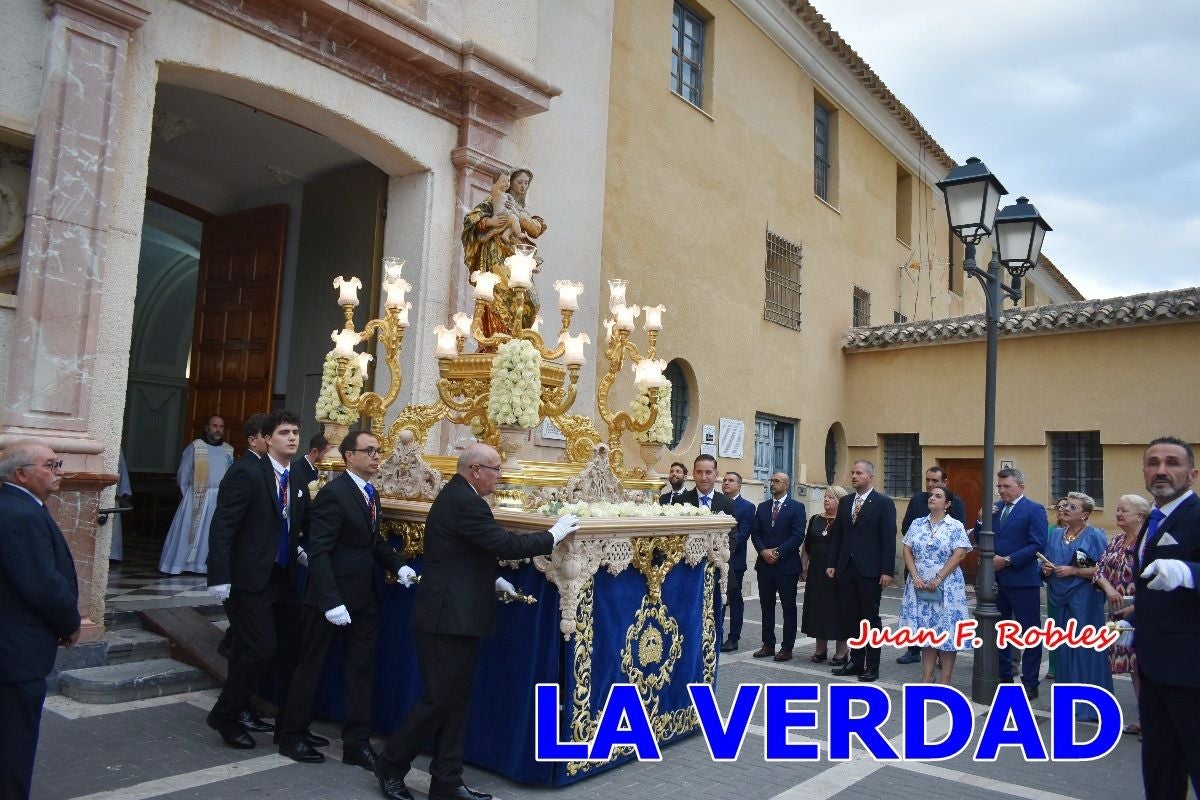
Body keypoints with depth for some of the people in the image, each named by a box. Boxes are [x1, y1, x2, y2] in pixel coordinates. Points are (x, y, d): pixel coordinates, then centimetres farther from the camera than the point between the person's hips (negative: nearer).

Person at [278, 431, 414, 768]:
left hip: (364, 597, 8)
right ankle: (291, 737, 27)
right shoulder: (334, 493, -18)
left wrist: (398, 566, -1)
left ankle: (357, 743, 21)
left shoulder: (370, 493, 9)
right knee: (310, 666, 9)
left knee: (362, 669, 11)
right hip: (331, 597, -8)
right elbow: (318, 552, -22)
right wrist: (331, 601, -27)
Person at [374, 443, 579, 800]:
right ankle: (390, 767, 18)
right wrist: (553, 535, -11)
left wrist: (492, 581, 10)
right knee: (438, 700, 1)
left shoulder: (456, 496, 13)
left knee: (456, 701, 13)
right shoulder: (465, 502, -20)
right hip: (448, 619, -11)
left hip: (454, 615, 11)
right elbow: (504, 544, -22)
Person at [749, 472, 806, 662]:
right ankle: (768, 645, 19)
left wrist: (778, 552, -15)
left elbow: (798, 535, -11)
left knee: (788, 607, 4)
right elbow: (755, 532, 8)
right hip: (764, 564, 5)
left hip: (787, 565, -4)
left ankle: (787, 648, 11)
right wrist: (763, 551, -9)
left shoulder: (797, 507, -3)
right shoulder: (762, 507, 11)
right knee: (766, 606, 10)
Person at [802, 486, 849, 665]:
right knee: (817, 609, 9)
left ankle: (841, 652, 12)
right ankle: (821, 649, 20)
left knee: (837, 609, 2)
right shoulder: (815, 519, 9)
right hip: (816, 572, 5)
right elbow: (806, 546, 13)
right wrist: (803, 568, 9)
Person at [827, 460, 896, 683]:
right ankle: (856, 661, 20)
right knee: (852, 618, 10)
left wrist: (887, 571, -13)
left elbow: (889, 539, -9)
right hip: (846, 569, 5)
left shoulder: (884, 503, -5)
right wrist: (832, 564, 8)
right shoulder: (845, 502, 11)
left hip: (870, 571, -5)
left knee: (870, 618, 3)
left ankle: (872, 666, 13)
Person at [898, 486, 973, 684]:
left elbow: (959, 554, -12)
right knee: (926, 630, 8)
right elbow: (907, 551, 5)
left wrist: (938, 578, -16)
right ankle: (926, 678, 15)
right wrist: (915, 577, -7)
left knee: (946, 630, 0)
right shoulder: (917, 524, 8)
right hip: (920, 585, 4)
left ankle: (945, 680, 8)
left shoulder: (956, 526, -4)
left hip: (946, 586, -4)